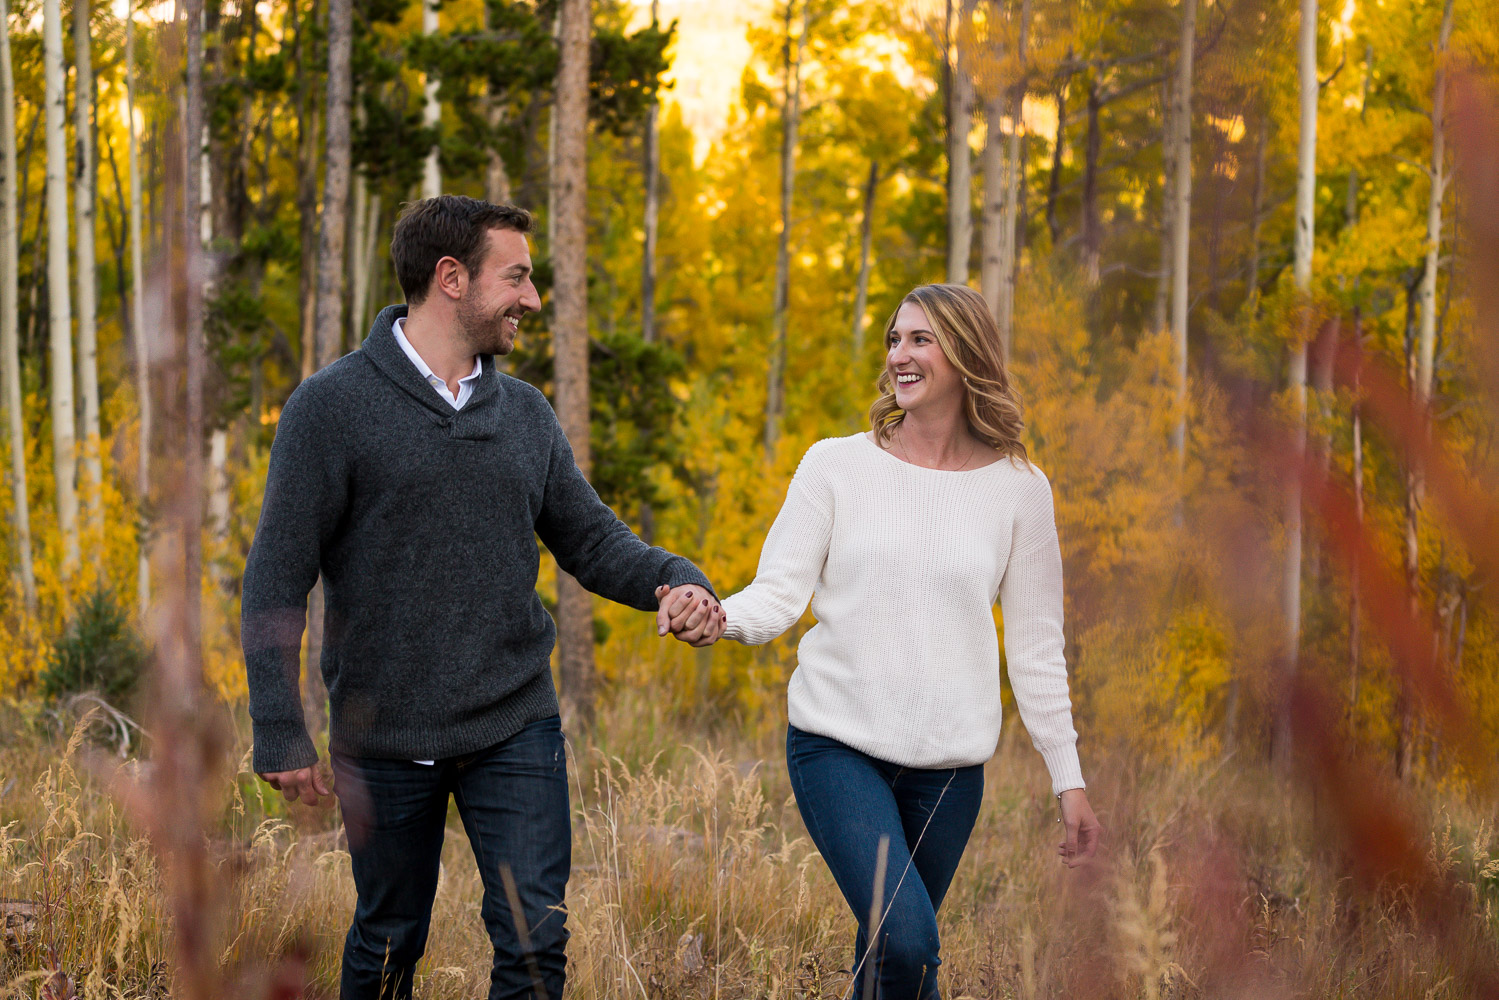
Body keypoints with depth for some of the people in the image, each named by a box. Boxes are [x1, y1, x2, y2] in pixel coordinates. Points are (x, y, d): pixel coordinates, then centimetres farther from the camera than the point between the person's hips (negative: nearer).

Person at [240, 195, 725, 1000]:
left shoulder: (524, 414, 9)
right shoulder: (331, 408, -7)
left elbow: (593, 542, 10)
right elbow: (277, 579, -8)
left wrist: (675, 582, -11)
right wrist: (279, 732, -13)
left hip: (515, 730, 3)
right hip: (384, 739, -3)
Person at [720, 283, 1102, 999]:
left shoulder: (1018, 489, 5)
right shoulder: (835, 467, 2)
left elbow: (1036, 647, 9)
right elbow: (779, 594, -2)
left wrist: (1068, 778, 8)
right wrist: (718, 616, -25)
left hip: (950, 764, 2)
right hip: (838, 746, -2)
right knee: (904, 939, -21)